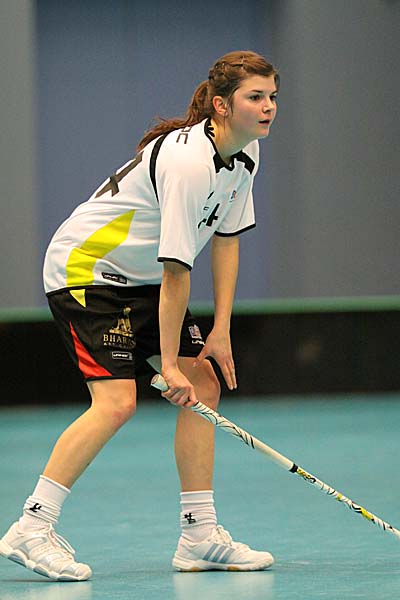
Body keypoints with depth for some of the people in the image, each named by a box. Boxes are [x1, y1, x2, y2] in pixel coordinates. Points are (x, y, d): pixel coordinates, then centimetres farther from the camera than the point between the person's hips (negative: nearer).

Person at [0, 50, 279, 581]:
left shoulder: (243, 154, 0)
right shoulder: (189, 162, -29)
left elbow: (226, 240, 6)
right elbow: (177, 272, -28)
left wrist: (220, 332, 0)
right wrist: (169, 364, -25)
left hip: (138, 278, 10)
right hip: (84, 270, -10)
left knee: (204, 384, 2)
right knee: (116, 401, -21)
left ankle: (200, 536, 7)